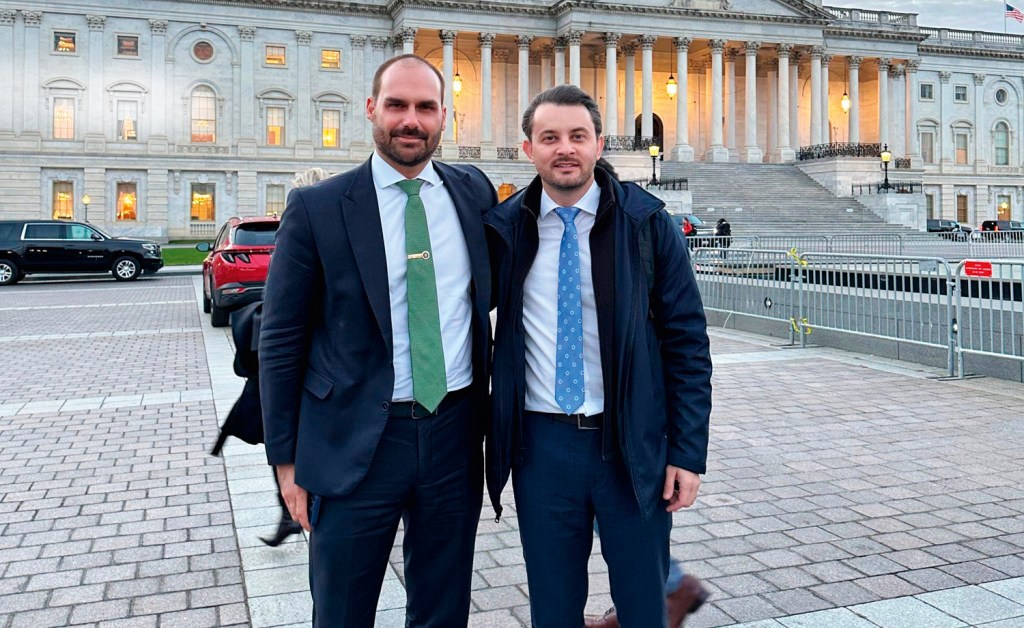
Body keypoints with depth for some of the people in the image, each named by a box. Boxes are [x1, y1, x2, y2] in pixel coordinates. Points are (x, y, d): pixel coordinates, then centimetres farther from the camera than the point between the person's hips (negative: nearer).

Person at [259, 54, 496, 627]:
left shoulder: (476, 193, 4)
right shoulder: (317, 208, -6)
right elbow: (281, 340, -3)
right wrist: (287, 458, -2)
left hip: (456, 435, 3)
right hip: (354, 444, -3)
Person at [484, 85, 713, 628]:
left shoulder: (646, 222, -4)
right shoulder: (504, 228, 1)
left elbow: (687, 340, -3)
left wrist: (688, 451, -6)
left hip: (635, 444, -1)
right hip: (541, 444, 2)